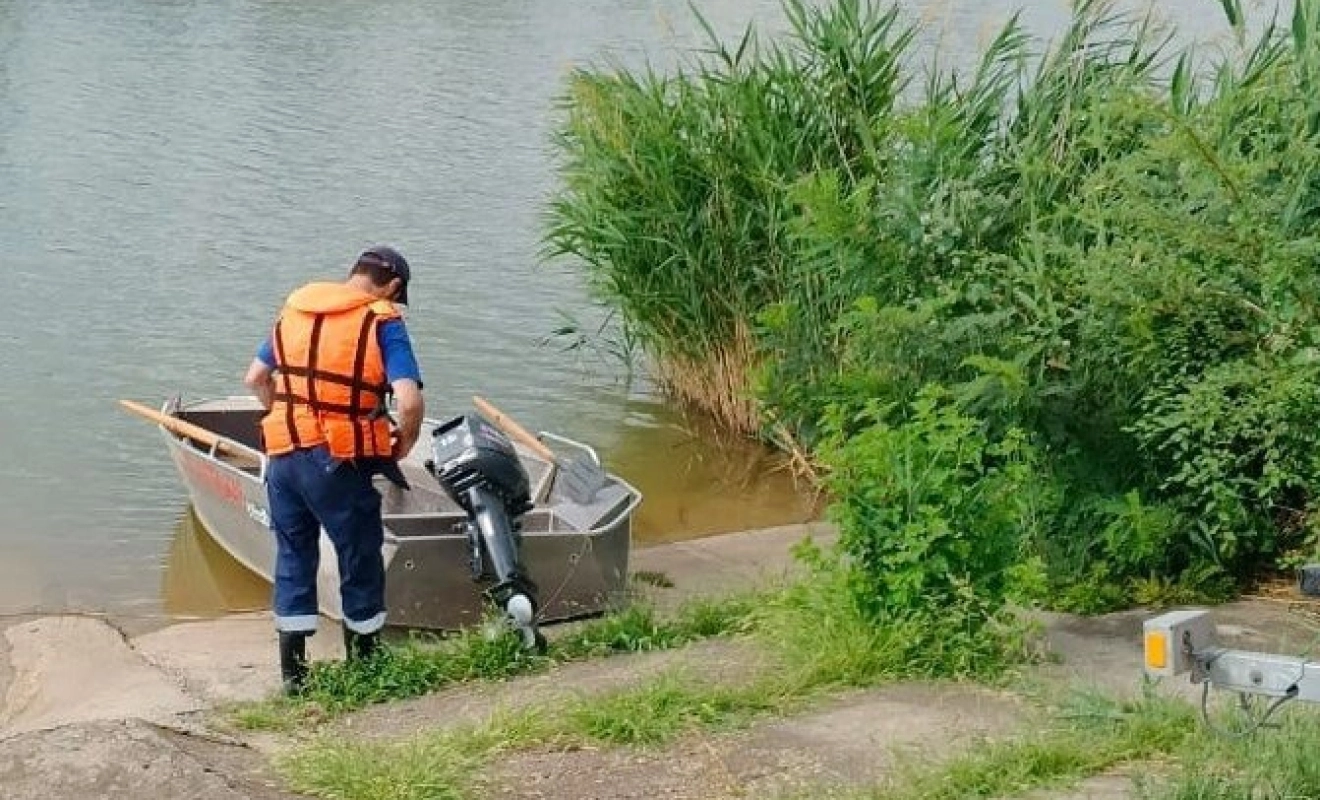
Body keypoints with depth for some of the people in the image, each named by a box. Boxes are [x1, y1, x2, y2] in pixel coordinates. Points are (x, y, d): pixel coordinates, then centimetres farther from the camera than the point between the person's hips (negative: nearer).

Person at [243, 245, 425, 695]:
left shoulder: (295, 307, 11)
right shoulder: (383, 322, -7)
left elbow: (255, 379, 18)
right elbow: (410, 403, -18)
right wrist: (402, 446, 0)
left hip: (283, 454, 5)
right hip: (339, 462, -5)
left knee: (293, 559, 17)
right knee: (360, 561, 12)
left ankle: (293, 673, 22)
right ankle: (363, 670, 26)